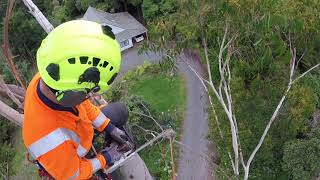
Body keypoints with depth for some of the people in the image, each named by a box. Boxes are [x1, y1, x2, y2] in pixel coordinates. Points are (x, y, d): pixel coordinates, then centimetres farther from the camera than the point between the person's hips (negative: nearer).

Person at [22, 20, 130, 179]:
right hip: (72, 163, -5)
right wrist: (104, 160, -12)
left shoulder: (51, 78, -31)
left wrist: (108, 127, -1)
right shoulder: (52, 143, -50)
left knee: (120, 111, 9)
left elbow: (84, 104, -9)